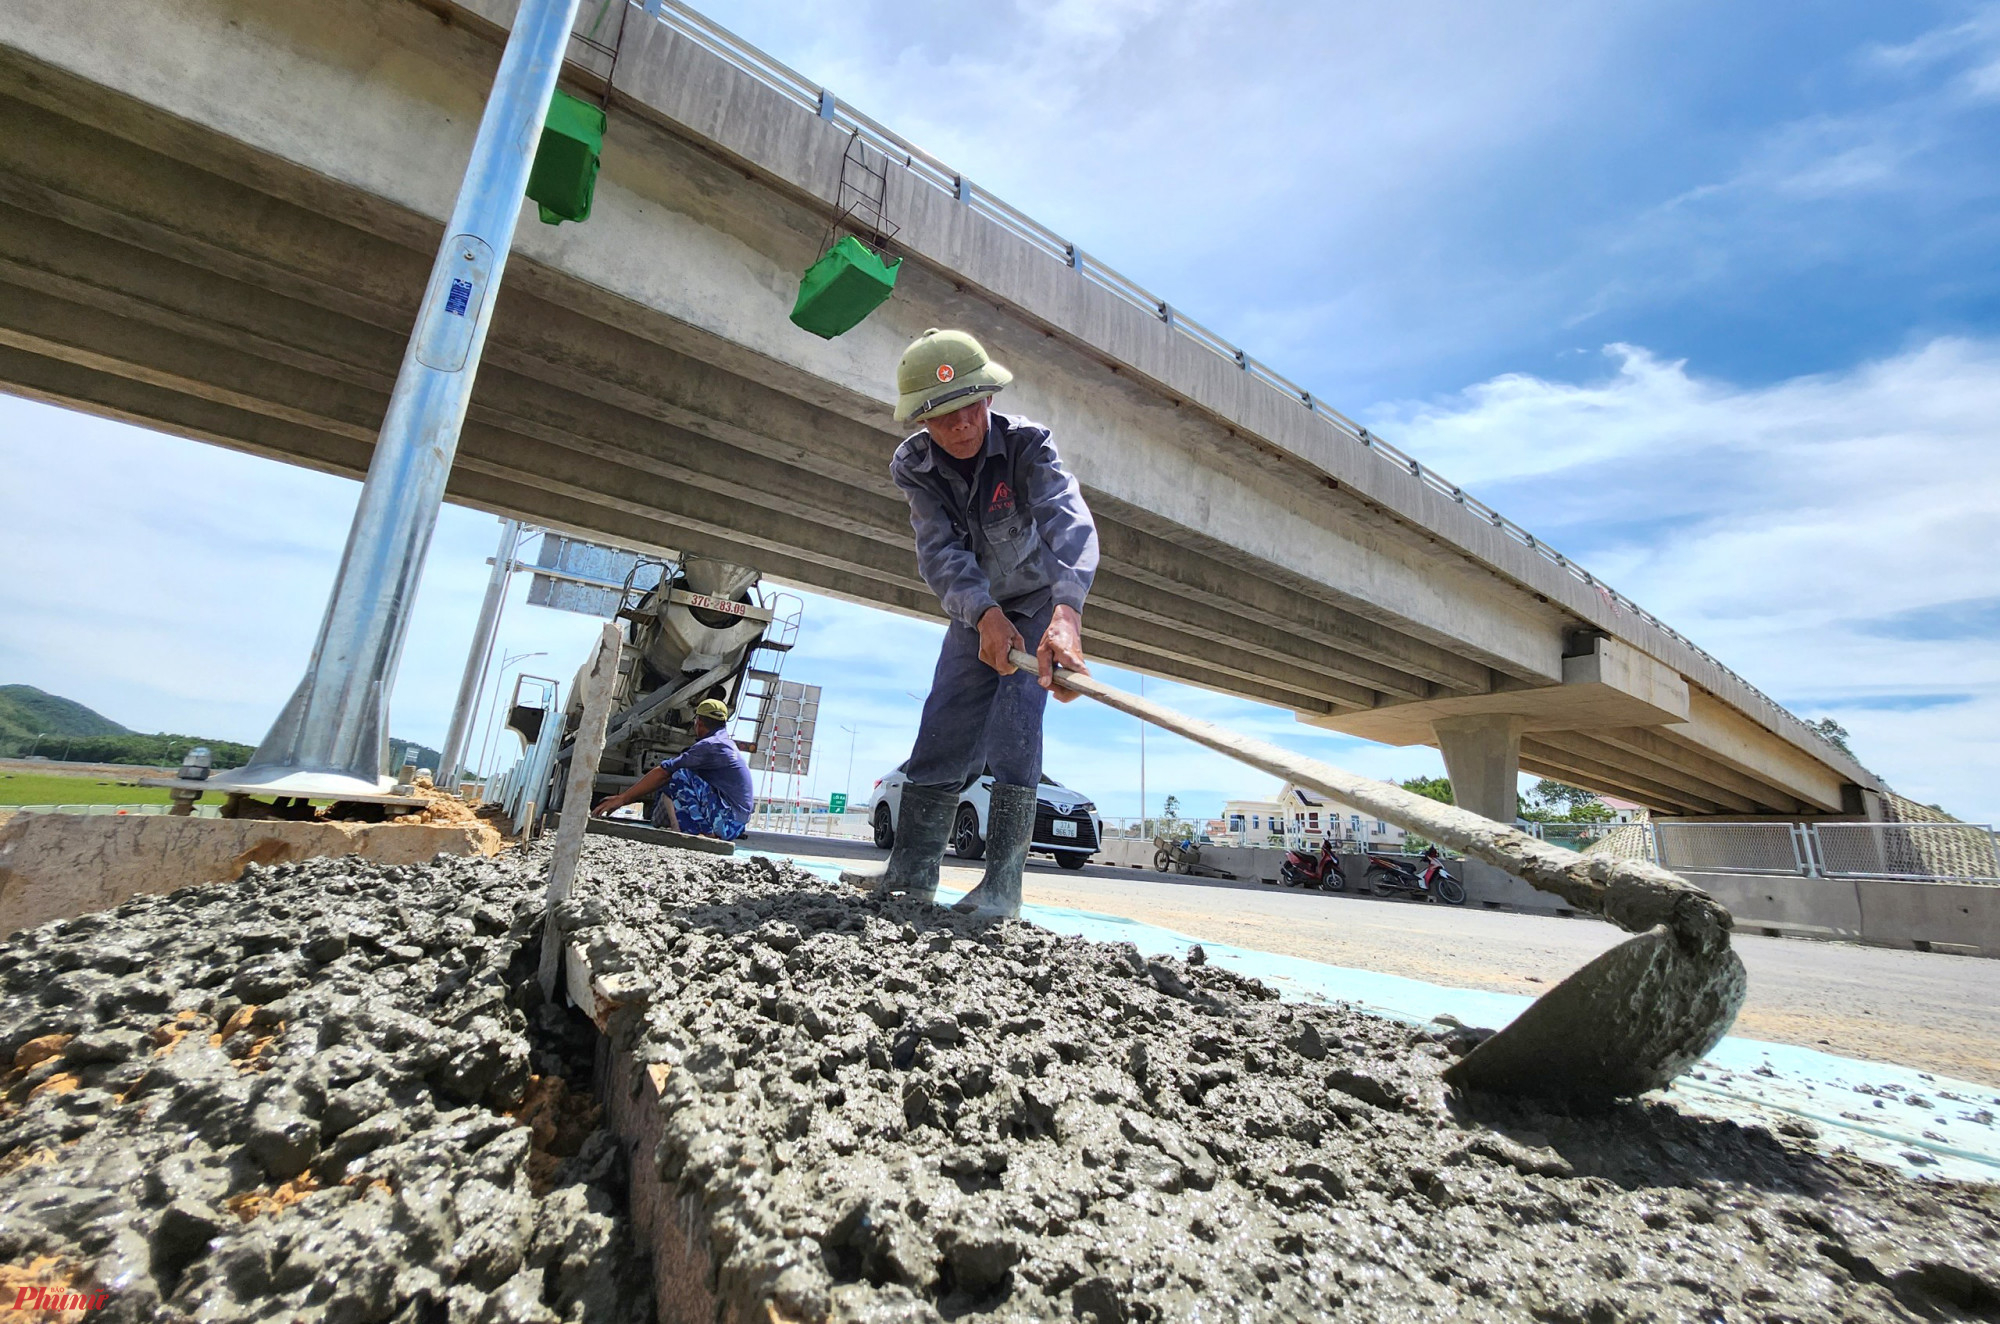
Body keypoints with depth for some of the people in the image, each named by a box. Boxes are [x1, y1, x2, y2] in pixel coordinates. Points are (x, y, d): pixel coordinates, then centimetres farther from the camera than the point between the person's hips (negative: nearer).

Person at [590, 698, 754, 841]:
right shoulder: (727, 744, 20)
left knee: (680, 777, -18)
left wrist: (622, 798, -6)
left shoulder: (709, 746, -12)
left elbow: (663, 773, -11)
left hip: (726, 823, -10)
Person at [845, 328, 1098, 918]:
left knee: (1013, 730, -18)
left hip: (1039, 603, -4)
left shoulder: (1026, 444, -27)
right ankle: (912, 869, 10)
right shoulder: (912, 466, -17)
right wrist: (985, 615, -49)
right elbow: (940, 552, -30)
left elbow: (1069, 521, -45)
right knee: (941, 731, 1)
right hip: (975, 611, 4)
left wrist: (1066, 614, -64)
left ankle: (1002, 883, -13)